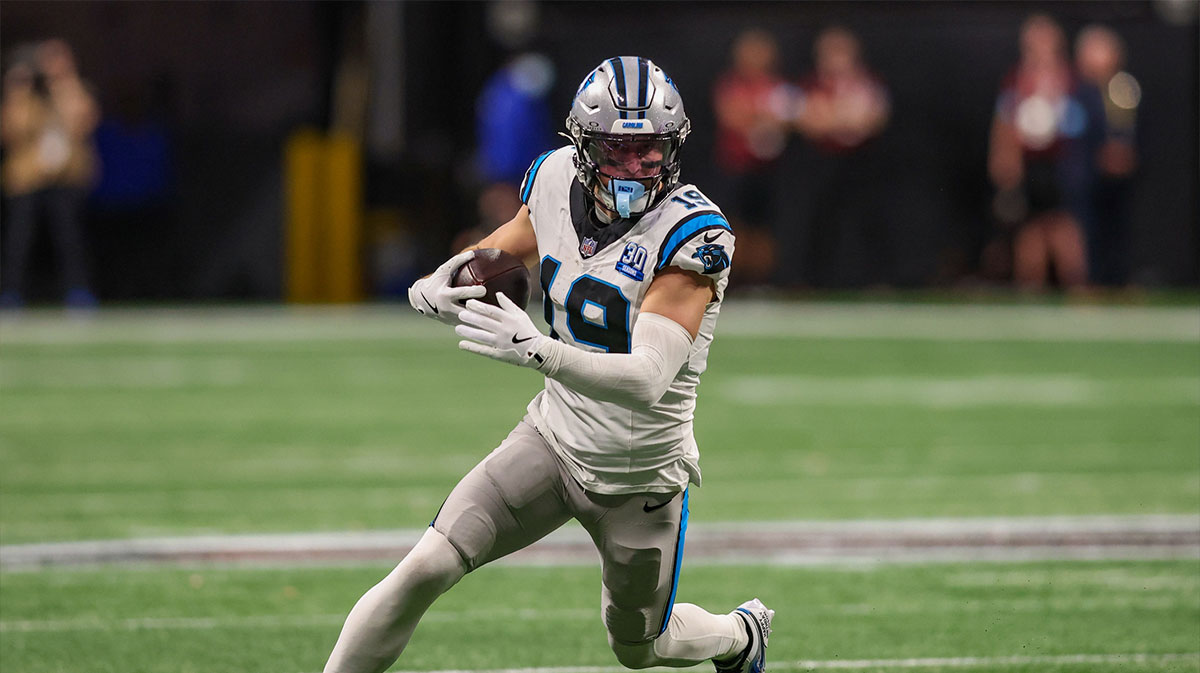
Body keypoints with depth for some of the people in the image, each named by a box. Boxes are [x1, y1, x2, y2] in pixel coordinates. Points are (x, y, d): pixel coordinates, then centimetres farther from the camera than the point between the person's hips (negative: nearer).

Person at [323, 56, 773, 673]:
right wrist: (436, 288, -16)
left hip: (639, 477, -3)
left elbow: (646, 382, -36)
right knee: (424, 570, -16)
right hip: (554, 439, 3)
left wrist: (537, 350, -52)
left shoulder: (690, 234, -27)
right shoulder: (556, 182, -9)